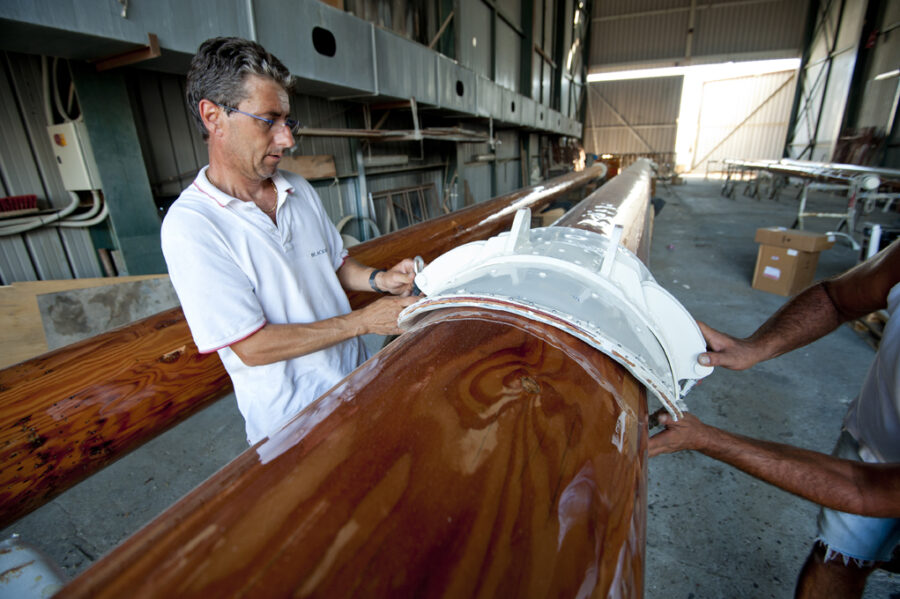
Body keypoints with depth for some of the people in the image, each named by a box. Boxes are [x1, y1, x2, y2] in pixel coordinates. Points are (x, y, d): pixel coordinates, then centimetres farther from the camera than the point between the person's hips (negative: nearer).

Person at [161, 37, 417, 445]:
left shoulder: (301, 191, 1)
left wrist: (378, 280, -7)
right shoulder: (190, 226, -20)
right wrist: (364, 321, -22)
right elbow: (253, 347, -23)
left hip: (353, 379, 6)